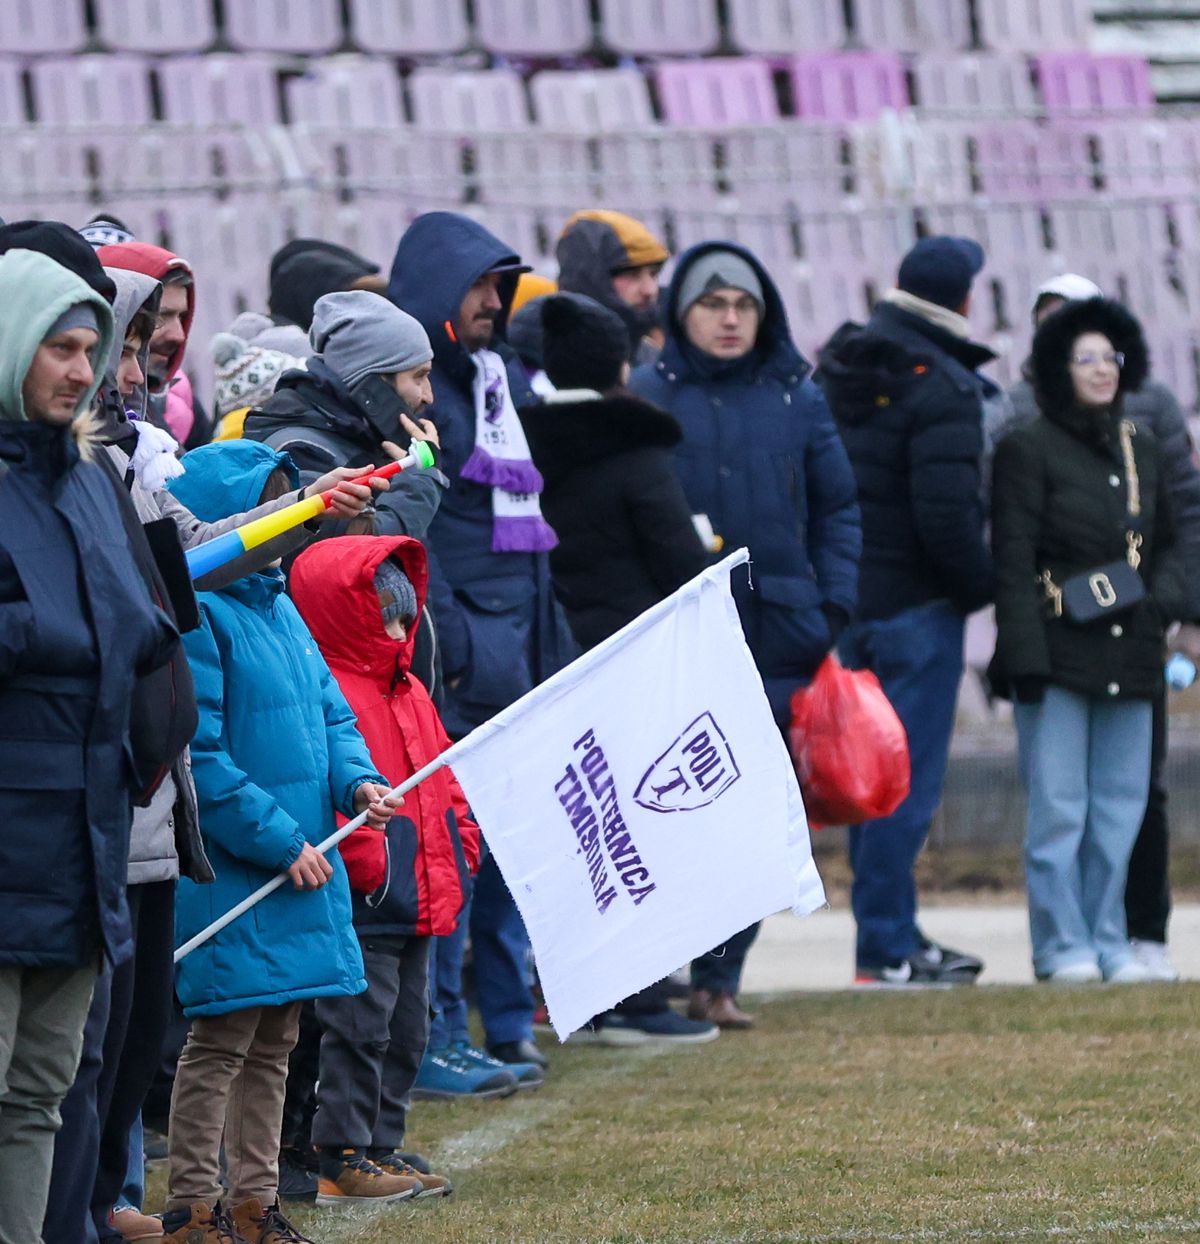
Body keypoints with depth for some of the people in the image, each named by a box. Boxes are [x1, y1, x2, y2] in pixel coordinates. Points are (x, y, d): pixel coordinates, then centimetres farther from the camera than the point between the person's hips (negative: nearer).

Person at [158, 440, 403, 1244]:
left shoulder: (278, 606, 14)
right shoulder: (199, 615, -15)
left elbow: (330, 709, 21)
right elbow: (199, 754, -19)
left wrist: (358, 780, 0)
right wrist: (278, 839, -17)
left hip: (304, 861, 9)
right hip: (231, 870, -9)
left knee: (273, 1043, 12)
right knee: (222, 1039, -6)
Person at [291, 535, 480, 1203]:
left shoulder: (409, 694, 17)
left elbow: (444, 777, 24)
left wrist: (460, 844, 14)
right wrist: (367, 860, -24)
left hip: (421, 898, 10)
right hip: (364, 902, -10)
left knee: (407, 1030, 14)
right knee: (360, 1026, -7)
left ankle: (384, 1147, 22)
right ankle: (343, 1158, -2)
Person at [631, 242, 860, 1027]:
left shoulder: (797, 399, 11)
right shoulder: (647, 397, 2)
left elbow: (838, 509, 15)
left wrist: (836, 605, 4)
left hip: (780, 637, 3)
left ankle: (719, 979, 9)